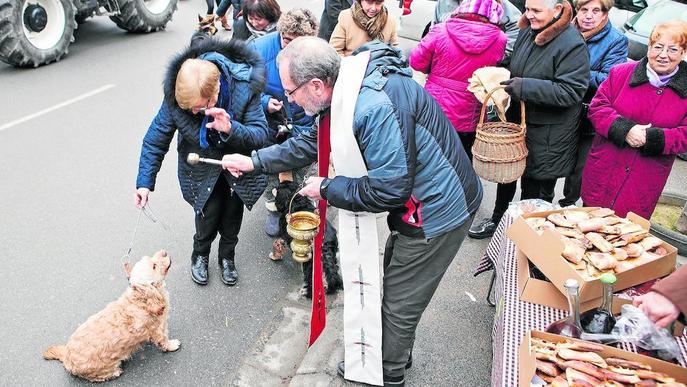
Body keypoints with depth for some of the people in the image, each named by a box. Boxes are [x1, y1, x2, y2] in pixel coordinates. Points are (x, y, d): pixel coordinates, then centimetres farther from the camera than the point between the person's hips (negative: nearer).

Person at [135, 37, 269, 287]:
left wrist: (231, 129, -49)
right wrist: (145, 181, -19)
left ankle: (227, 256, 39)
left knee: (233, 211, 11)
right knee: (209, 211, -3)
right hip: (202, 166, 0)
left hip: (238, 163, 1)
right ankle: (200, 255, 29)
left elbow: (261, 134, -28)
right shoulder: (176, 96, -29)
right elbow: (156, 138, -16)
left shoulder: (244, 87, -34)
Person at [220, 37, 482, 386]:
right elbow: (315, 141, 13)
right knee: (392, 286, 25)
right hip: (419, 203, 9)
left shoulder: (375, 108, -34)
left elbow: (389, 190, -31)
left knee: (398, 305, 10)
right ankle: (393, 354, 48)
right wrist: (254, 161, 14)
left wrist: (327, 189, -16)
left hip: (437, 210, -9)